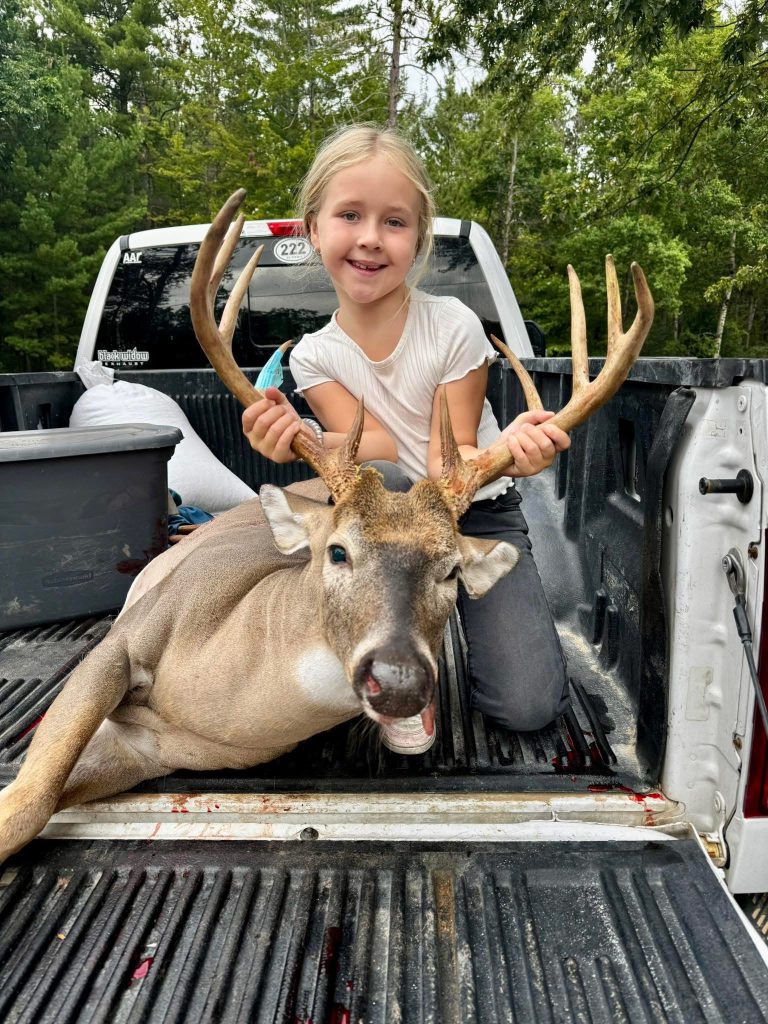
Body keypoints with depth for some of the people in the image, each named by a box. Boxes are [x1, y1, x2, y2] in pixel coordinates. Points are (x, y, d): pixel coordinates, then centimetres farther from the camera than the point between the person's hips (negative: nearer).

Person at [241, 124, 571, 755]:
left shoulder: (454, 327, -14)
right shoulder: (314, 355, -6)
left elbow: (450, 461, -17)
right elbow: (377, 447, -19)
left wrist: (505, 450, -40)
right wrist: (298, 441, -39)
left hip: (480, 514, -1)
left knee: (528, 707, -16)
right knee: (377, 479, -38)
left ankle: (457, 608, 17)